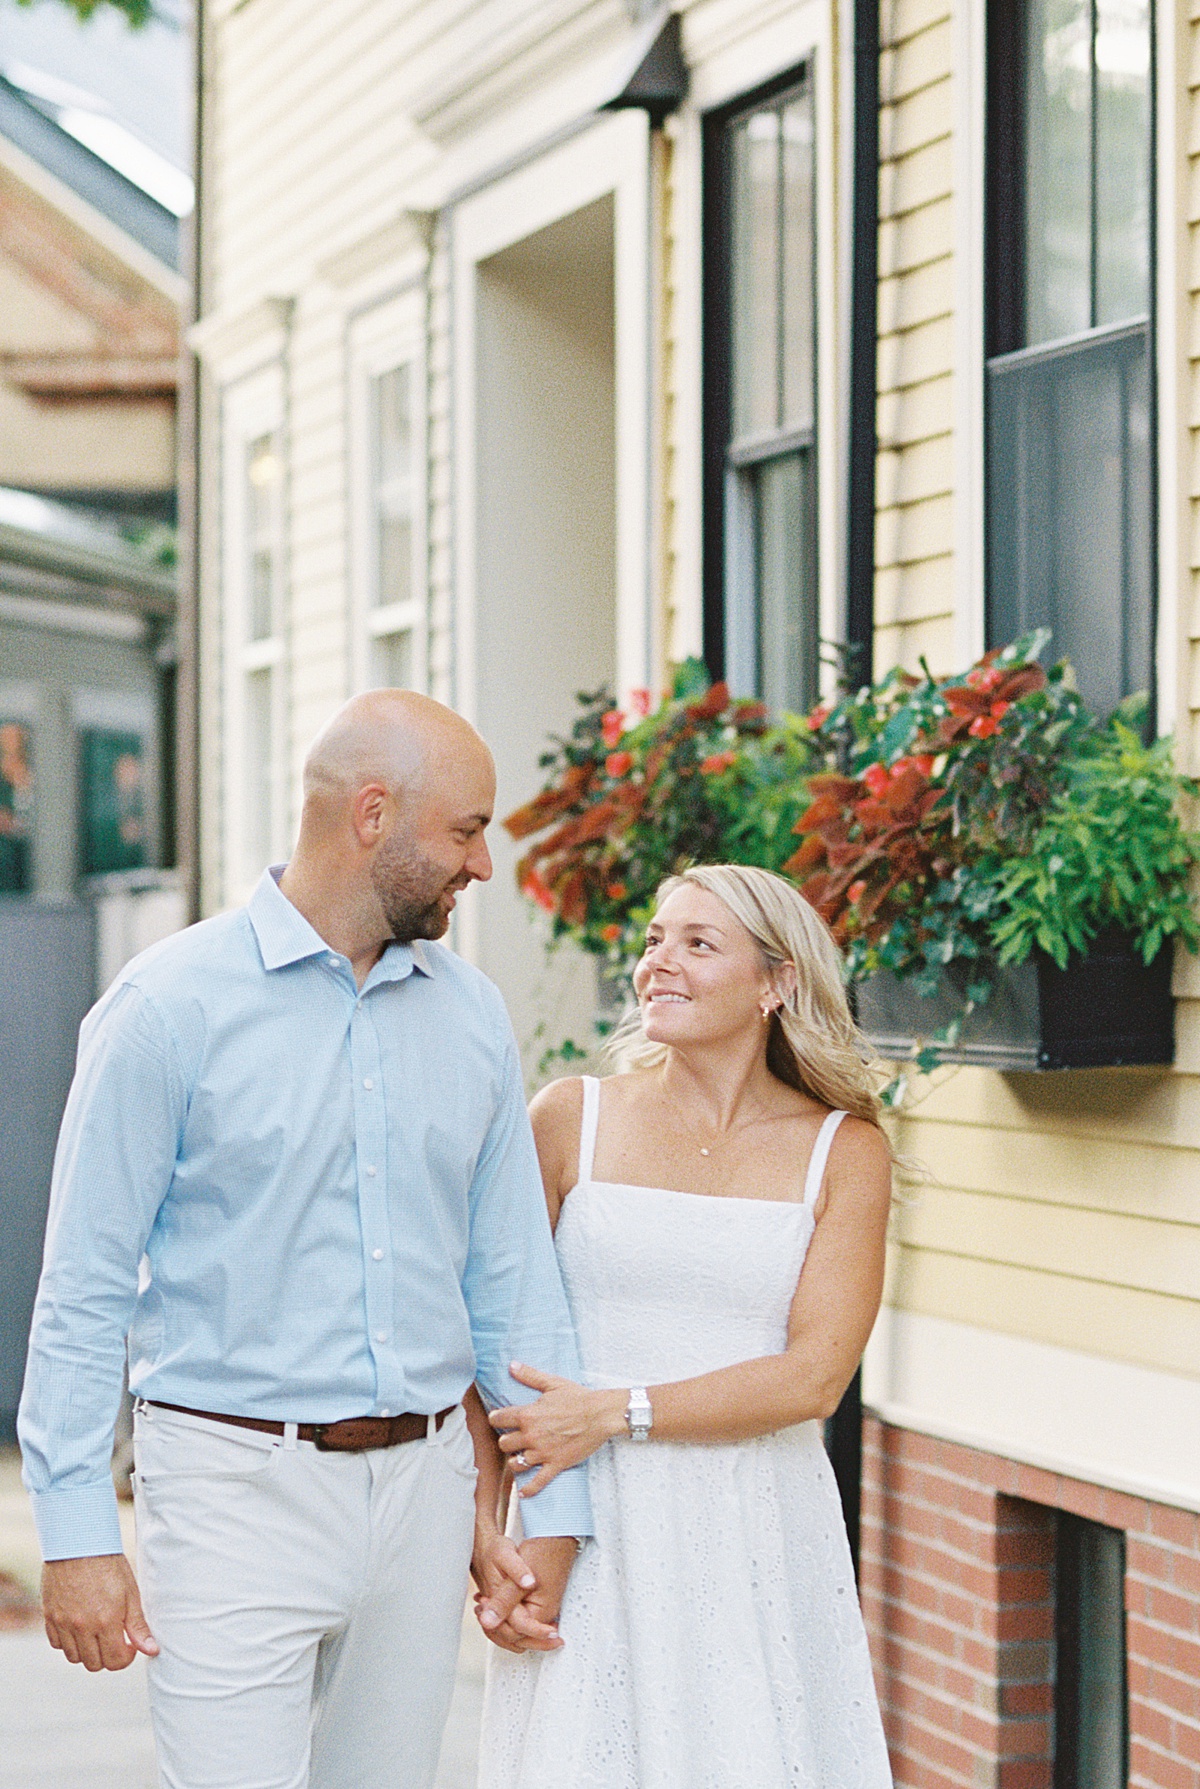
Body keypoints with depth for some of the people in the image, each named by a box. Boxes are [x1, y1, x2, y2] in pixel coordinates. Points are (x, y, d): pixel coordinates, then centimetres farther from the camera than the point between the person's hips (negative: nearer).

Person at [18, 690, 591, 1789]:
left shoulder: (473, 1017, 9)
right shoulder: (174, 1004, -7)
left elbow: (514, 1279, 13)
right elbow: (85, 1286, -6)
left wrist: (559, 1512, 9)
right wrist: (77, 1534, -11)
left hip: (424, 1486, 5)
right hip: (239, 1482, -5)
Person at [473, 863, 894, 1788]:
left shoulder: (845, 1152, 2)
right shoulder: (573, 1119, 3)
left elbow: (814, 1375, -7)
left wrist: (612, 1412, -12)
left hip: (759, 1538, 0)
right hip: (591, 1532, 0)